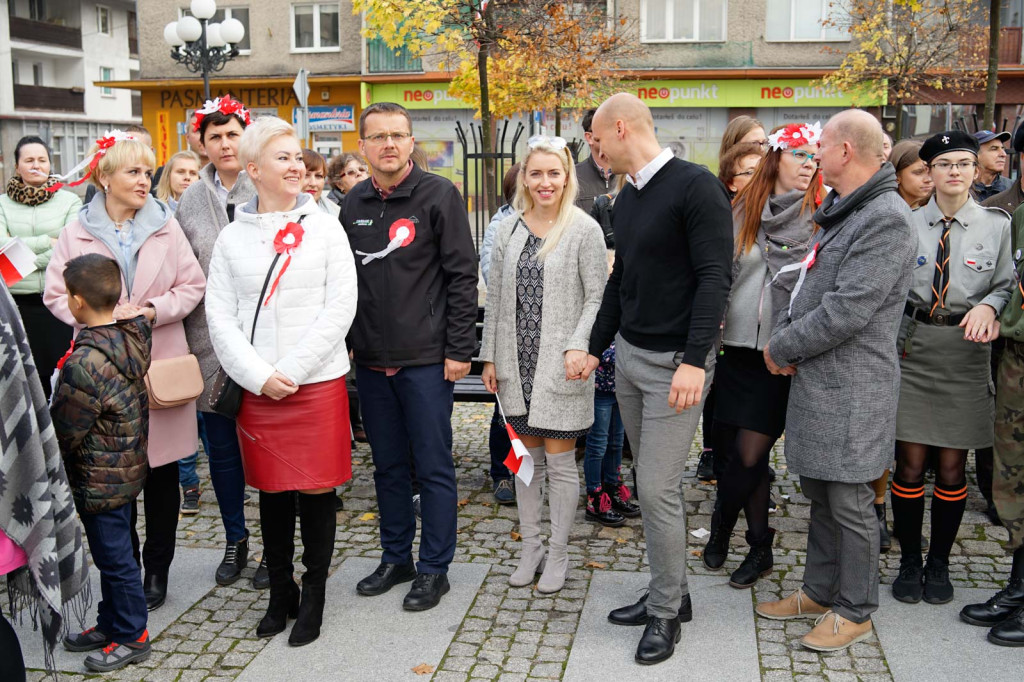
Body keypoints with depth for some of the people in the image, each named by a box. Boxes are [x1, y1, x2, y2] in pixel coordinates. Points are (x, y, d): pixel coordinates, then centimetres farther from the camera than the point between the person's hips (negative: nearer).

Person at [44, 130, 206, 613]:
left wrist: (153, 309, -12)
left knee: (162, 472, 6)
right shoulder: (77, 231, 1)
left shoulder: (165, 226, 3)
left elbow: (192, 286, 4)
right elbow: (56, 294, 2)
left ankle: (156, 571, 22)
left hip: (161, 363, 1)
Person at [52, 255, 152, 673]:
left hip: (99, 480, -9)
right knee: (112, 554, 22)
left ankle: (132, 637, 22)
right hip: (128, 470, 9)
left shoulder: (85, 364, -28)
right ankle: (111, 623, 37)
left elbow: (63, 432, -19)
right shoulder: (133, 336, -5)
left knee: (114, 557, 7)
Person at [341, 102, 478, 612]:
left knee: (433, 467, 3)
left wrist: (459, 350, -12)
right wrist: (344, 342, 9)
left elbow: (462, 276, -9)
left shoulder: (438, 195, -6)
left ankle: (434, 568, 16)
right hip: (370, 359, 5)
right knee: (388, 465, 15)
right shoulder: (353, 203, 9)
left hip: (426, 359, -5)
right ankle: (396, 557, 29)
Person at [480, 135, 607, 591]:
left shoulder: (584, 229, -6)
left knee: (559, 463, 4)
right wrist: (490, 357, 8)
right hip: (516, 364, 4)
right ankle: (530, 546, 27)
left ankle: (558, 554, 19)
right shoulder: (508, 229, 7)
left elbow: (596, 297, -7)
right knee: (526, 458, 13)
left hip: (560, 365, -4)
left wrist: (578, 346, -20)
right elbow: (496, 297, 10)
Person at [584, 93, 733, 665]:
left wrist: (694, 360, -24)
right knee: (653, 483, 13)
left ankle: (666, 612, 11)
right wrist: (596, 348, 20)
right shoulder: (626, 199, 13)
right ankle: (671, 592, 27)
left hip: (676, 363, -8)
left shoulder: (696, 187, -13)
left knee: (657, 488, -6)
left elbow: (715, 277, -18)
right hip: (628, 356, 8)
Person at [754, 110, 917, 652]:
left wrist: (782, 349, -12)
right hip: (815, 381, 10)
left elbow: (848, 309, -23)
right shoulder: (837, 214, 15)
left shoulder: (886, 219, -17)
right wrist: (782, 334, 1)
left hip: (852, 390, -10)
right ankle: (821, 592, 32)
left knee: (849, 502, 2)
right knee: (819, 493, 18)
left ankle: (855, 611, 17)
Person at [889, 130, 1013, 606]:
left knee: (952, 466, 7)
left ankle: (939, 562, 24)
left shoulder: (997, 225, 2)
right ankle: (909, 561, 20)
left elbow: (1007, 285, 3)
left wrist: (988, 306, -17)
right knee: (910, 463, 3)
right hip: (912, 348, 0)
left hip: (966, 353, 0)